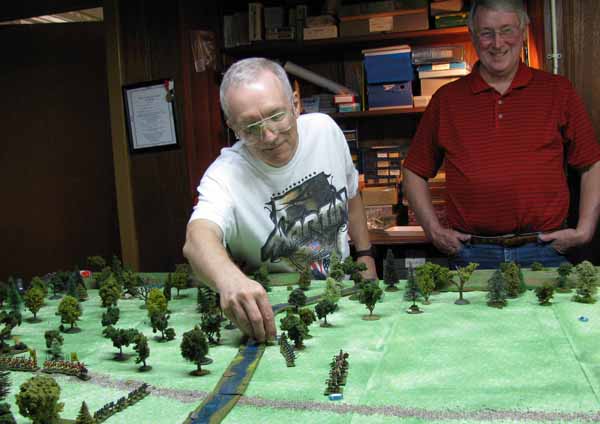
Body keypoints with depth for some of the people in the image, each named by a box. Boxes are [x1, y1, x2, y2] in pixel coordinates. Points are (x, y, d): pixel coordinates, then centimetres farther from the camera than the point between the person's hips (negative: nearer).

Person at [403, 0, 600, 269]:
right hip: (471, 256, 0)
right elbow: (414, 173, 11)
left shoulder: (557, 92, 7)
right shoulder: (446, 99, 7)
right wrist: (434, 230, 1)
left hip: (545, 252, 0)